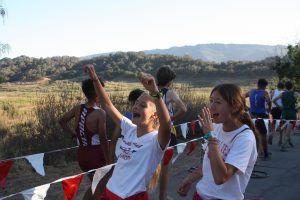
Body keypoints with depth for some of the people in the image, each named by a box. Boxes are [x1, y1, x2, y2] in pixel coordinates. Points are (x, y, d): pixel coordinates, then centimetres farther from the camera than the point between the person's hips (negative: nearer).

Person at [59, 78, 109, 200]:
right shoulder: (100, 113, -18)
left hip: (82, 153, 6)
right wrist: (107, 159, -9)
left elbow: (62, 121, 12)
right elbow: (103, 139, -17)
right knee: (100, 187, 12)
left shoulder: (77, 108, 0)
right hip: (95, 153, -6)